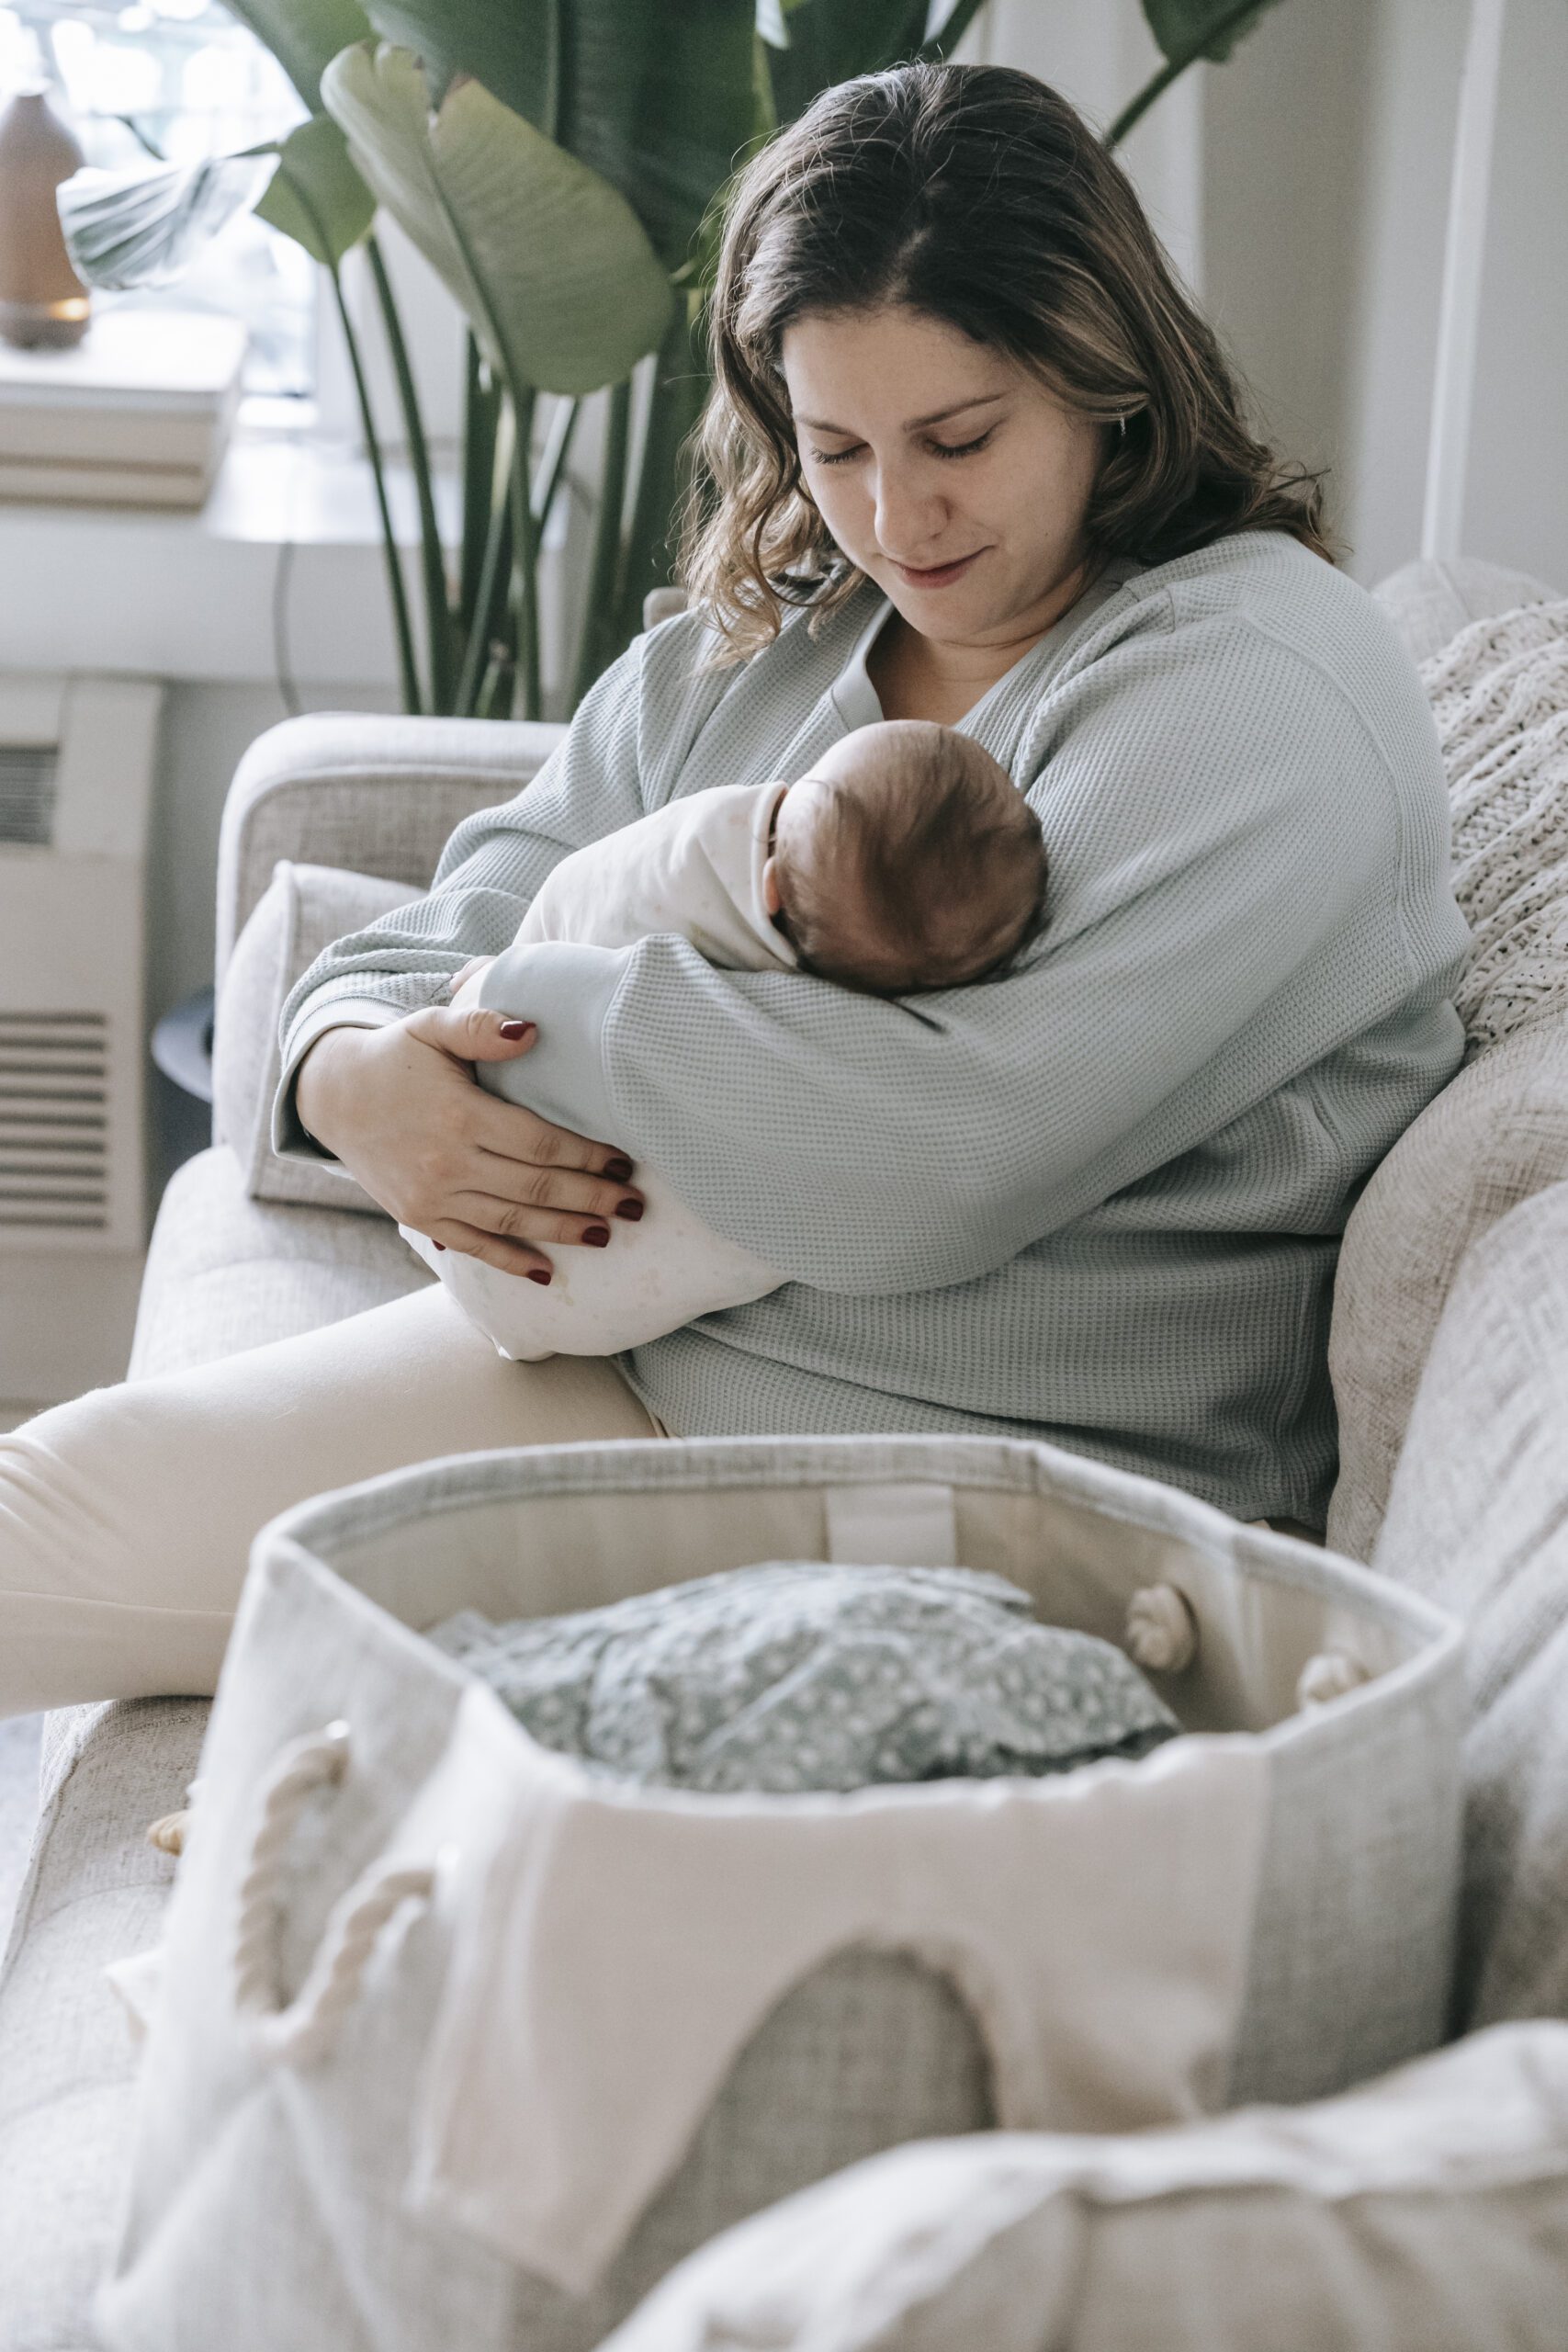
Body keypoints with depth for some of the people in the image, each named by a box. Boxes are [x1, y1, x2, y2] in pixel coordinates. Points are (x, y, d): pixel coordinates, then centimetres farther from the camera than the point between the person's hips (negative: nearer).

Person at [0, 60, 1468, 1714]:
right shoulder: (747, 648, 13)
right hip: (628, 1351, 7)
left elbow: (937, 1160, -24)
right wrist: (353, 1071, -11)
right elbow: (461, 926, 15)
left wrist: (529, 1010, -13)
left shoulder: (1265, 683, -12)